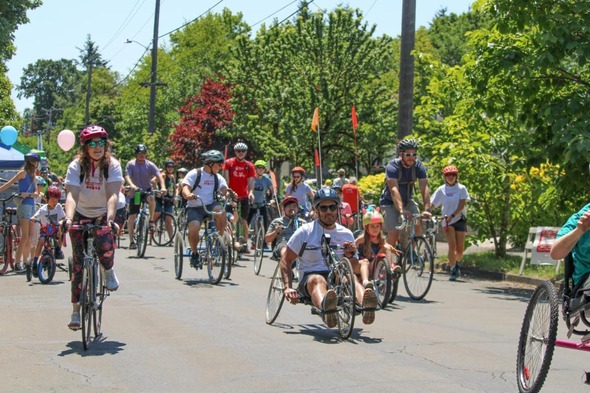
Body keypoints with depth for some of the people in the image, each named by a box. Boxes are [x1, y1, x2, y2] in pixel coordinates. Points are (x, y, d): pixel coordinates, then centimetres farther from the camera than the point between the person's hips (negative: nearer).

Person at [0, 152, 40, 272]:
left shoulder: (33, 176, 17)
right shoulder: (23, 172, -4)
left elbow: (36, 192, 7)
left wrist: (28, 194, -13)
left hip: (31, 206, 7)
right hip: (24, 205, -7)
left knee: (30, 237, 7)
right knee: (25, 236, -12)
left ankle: (26, 261, 13)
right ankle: (17, 263, -12)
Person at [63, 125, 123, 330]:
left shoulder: (112, 165, -15)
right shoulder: (76, 166, -15)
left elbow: (113, 195, -27)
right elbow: (72, 195, -27)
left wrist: (110, 218, -43)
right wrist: (68, 218, -45)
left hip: (103, 215, -1)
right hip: (81, 216, 1)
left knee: (105, 248, -29)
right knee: (78, 261, -4)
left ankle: (109, 271, 6)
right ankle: (76, 310, 4)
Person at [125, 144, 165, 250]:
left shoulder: (150, 165, -4)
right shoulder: (131, 164, -3)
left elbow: (159, 175, -15)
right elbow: (127, 177, -17)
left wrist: (163, 187, -33)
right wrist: (132, 185, -38)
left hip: (147, 189, 0)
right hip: (135, 192, 1)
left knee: (151, 198, -36)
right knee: (132, 215, -5)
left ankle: (151, 219, -15)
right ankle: (131, 240, 1)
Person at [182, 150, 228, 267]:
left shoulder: (218, 177, 11)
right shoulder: (194, 174, -2)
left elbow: (224, 189, -3)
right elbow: (185, 188, -13)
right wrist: (188, 195, -37)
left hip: (210, 205, 3)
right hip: (194, 208, -3)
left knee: (220, 210, -32)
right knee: (194, 228, -28)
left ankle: (220, 239, -13)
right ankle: (194, 252, 0)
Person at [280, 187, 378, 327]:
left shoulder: (346, 234, 16)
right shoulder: (305, 231, 8)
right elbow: (286, 260, 6)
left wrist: (349, 255, -5)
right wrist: (287, 287, -8)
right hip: (310, 277, -2)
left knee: (351, 277, -33)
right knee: (318, 279, -39)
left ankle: (365, 303, -67)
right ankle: (325, 306, -75)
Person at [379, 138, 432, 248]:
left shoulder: (419, 166, -14)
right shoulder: (392, 166, -25)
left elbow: (424, 188, -24)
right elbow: (394, 189, -39)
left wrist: (427, 209, -40)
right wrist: (401, 210, -53)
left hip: (407, 200, 4)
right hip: (390, 202, -4)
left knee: (418, 225, -19)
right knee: (394, 233, -19)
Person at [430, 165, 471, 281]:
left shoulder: (461, 188, -1)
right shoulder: (441, 190, 2)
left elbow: (462, 205, -9)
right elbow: (432, 203, -3)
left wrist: (452, 216, -21)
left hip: (460, 219, 0)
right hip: (447, 221, 0)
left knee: (460, 249, 0)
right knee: (452, 246, -17)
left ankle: (457, 264, 31)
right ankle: (453, 270, -10)